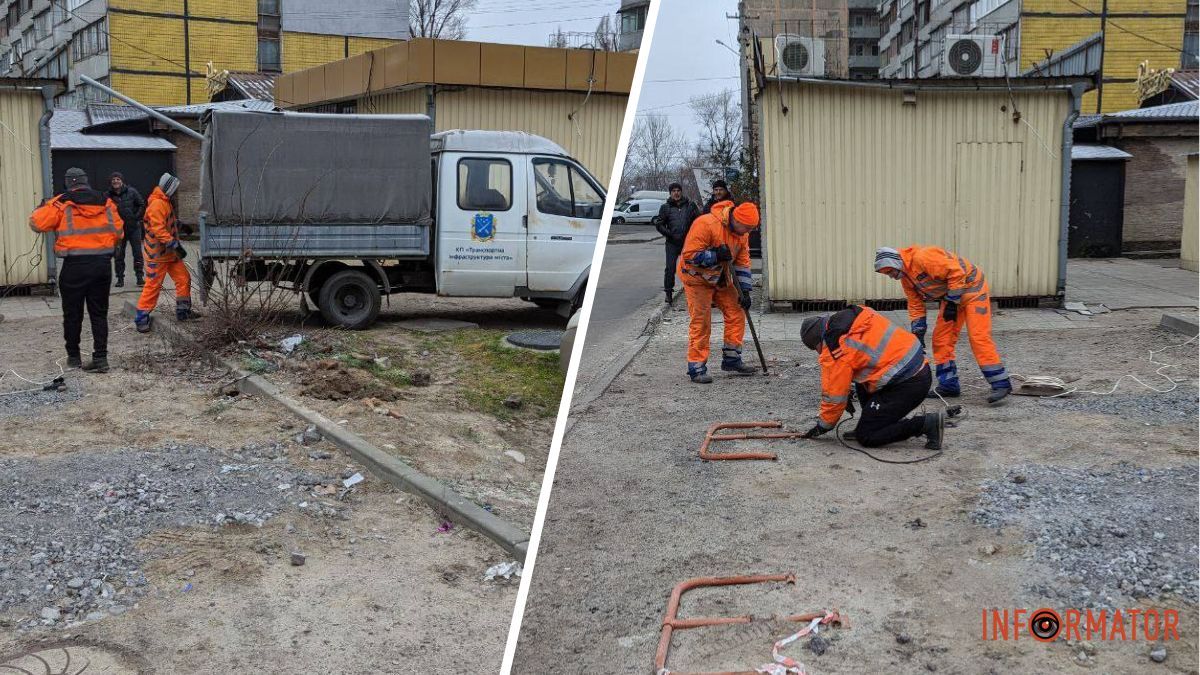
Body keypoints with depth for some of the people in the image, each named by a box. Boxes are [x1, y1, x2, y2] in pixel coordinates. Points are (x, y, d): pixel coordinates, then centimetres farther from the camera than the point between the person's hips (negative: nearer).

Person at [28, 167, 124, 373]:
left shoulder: (61, 203, -6)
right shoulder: (105, 202, 5)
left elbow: (37, 223, -4)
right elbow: (118, 231, 8)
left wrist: (40, 209, 17)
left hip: (75, 265, -3)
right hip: (103, 264, 3)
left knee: (72, 314, 11)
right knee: (99, 313, 10)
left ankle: (73, 357, 20)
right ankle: (100, 358, 4)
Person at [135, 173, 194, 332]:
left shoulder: (165, 202, 14)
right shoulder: (157, 204, -19)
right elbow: (158, 229, -27)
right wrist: (175, 245, -28)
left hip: (170, 253, 10)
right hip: (158, 254, -10)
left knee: (184, 279, 8)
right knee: (153, 286, -4)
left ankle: (183, 312, 17)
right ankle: (141, 319, 3)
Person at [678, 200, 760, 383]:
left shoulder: (742, 232, -3)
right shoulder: (705, 224, -27)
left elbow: (742, 262, 3)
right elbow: (689, 256, -28)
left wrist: (744, 292, -3)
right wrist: (716, 256, -32)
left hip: (722, 279, 7)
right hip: (697, 277, -7)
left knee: (736, 314, 2)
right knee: (700, 323, -9)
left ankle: (731, 360, 14)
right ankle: (697, 368, -1)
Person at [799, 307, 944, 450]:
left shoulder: (834, 348, -12)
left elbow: (835, 393, -6)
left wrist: (823, 426, 9)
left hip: (907, 385, -10)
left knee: (865, 436, -1)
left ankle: (926, 423, -6)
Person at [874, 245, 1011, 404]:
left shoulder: (922, 257, -27)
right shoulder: (905, 276, 4)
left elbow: (956, 272, -29)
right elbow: (915, 304, 10)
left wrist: (952, 302, -23)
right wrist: (918, 331, 3)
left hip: (971, 286, -10)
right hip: (950, 296, 10)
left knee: (978, 336, -16)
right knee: (941, 338, 5)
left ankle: (1001, 384, -15)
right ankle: (948, 385, 11)